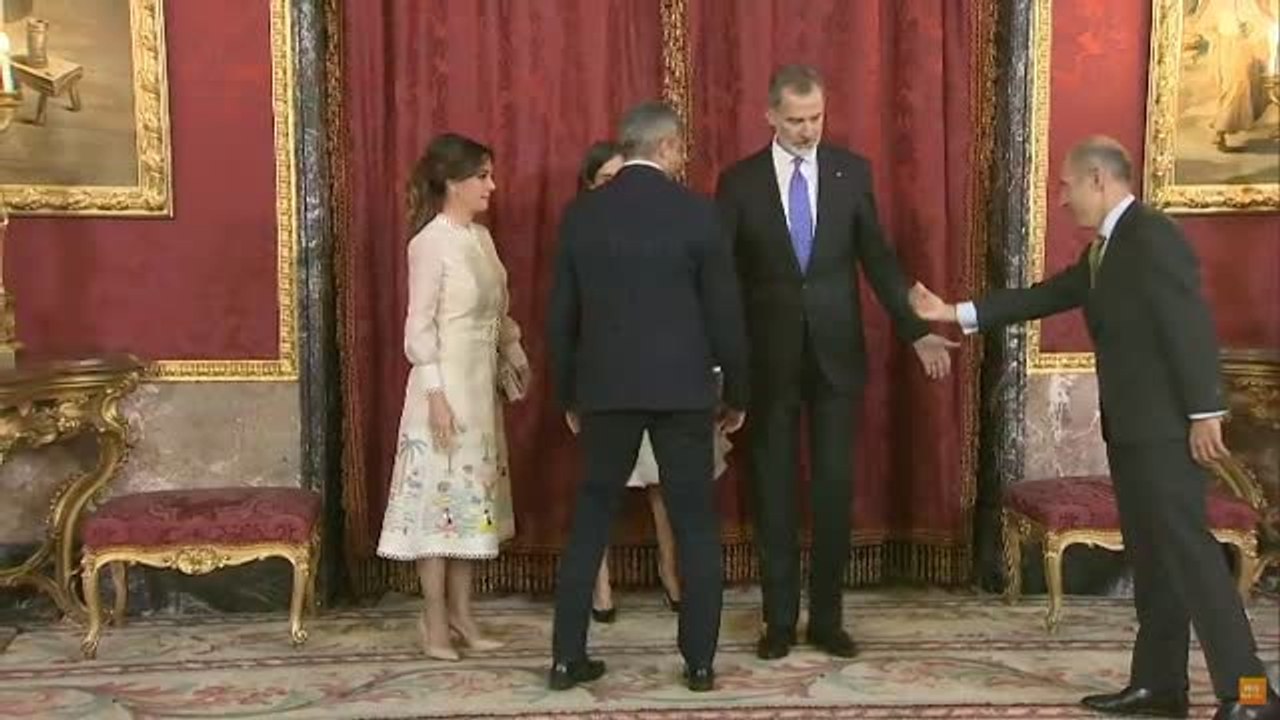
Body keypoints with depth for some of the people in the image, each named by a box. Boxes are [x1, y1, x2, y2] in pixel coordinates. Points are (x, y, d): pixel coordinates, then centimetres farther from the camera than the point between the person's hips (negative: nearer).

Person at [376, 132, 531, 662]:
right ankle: (435, 622, 7)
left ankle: (461, 615, 20)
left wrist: (512, 355, 7)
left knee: (470, 496, 11)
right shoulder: (431, 242, -13)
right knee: (440, 497, -2)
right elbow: (419, 326, -15)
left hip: (483, 385, 8)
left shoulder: (480, 237, 11)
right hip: (447, 385, -8)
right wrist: (435, 395, -19)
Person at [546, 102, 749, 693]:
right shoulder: (696, 212, -5)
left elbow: (561, 316, 6)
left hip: (605, 388, 2)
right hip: (683, 388, -2)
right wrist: (737, 392, 7)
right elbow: (724, 312, -4)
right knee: (695, 524, 7)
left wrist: (567, 396, 16)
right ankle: (700, 661, 11)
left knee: (590, 521, 11)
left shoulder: (581, 215, 3)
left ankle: (568, 656, 14)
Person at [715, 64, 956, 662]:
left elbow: (878, 259, 3)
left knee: (835, 486, 5)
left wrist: (916, 331, -4)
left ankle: (826, 617, 18)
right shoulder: (740, 181, -2)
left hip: (836, 353, 1)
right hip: (767, 357, -1)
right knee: (773, 489, 7)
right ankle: (780, 618, 19)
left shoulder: (852, 171, 1)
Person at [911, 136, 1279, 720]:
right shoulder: (1106, 248, 17)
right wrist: (956, 313, 17)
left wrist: (1204, 413, -22)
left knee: (1186, 549, -10)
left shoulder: (1152, 235, -14)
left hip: (1165, 426, -10)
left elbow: (1192, 326, -19)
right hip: (1131, 426, 10)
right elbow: (1045, 296, 19)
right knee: (1151, 555, 12)